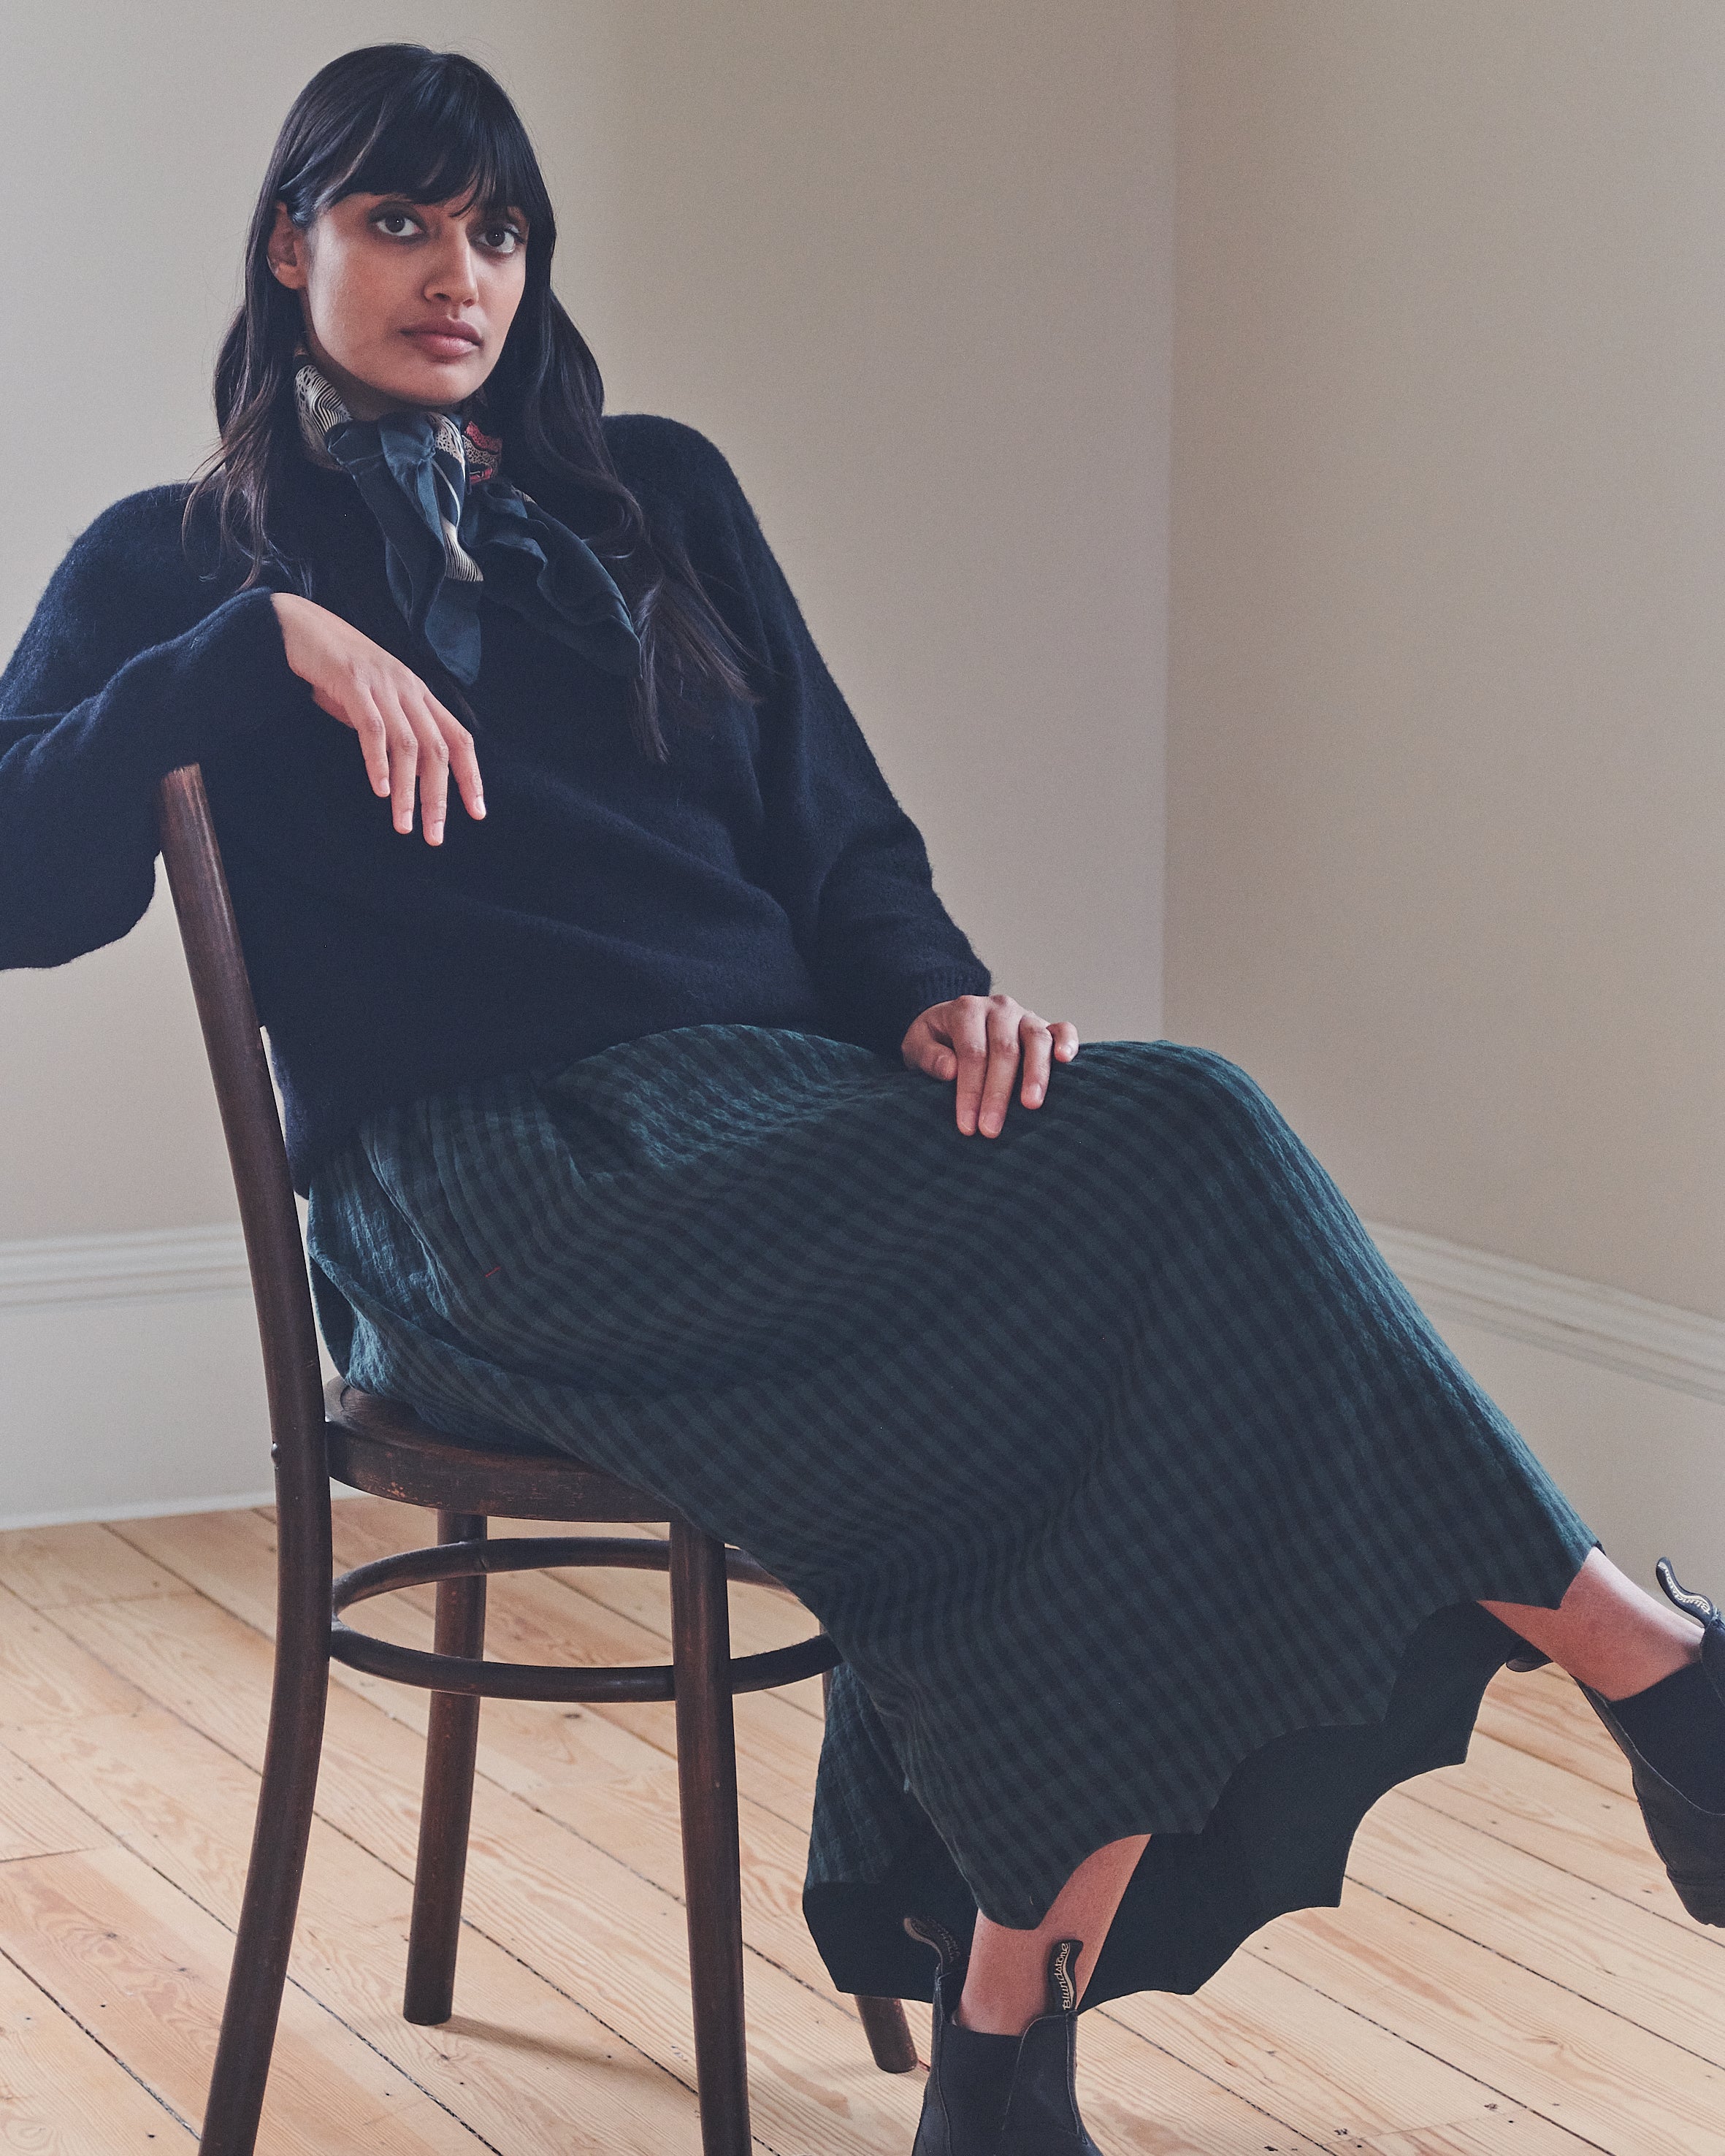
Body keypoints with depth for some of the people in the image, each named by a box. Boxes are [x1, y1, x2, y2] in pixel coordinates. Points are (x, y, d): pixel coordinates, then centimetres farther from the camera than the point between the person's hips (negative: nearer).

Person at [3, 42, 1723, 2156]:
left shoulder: (656, 497, 23)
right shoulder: (178, 566, 12)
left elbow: (833, 827, 18)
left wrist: (933, 994, -3)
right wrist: (267, 649, -11)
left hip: (788, 1099, 5)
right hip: (505, 1183, -5)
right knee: (1174, 1151, -27)